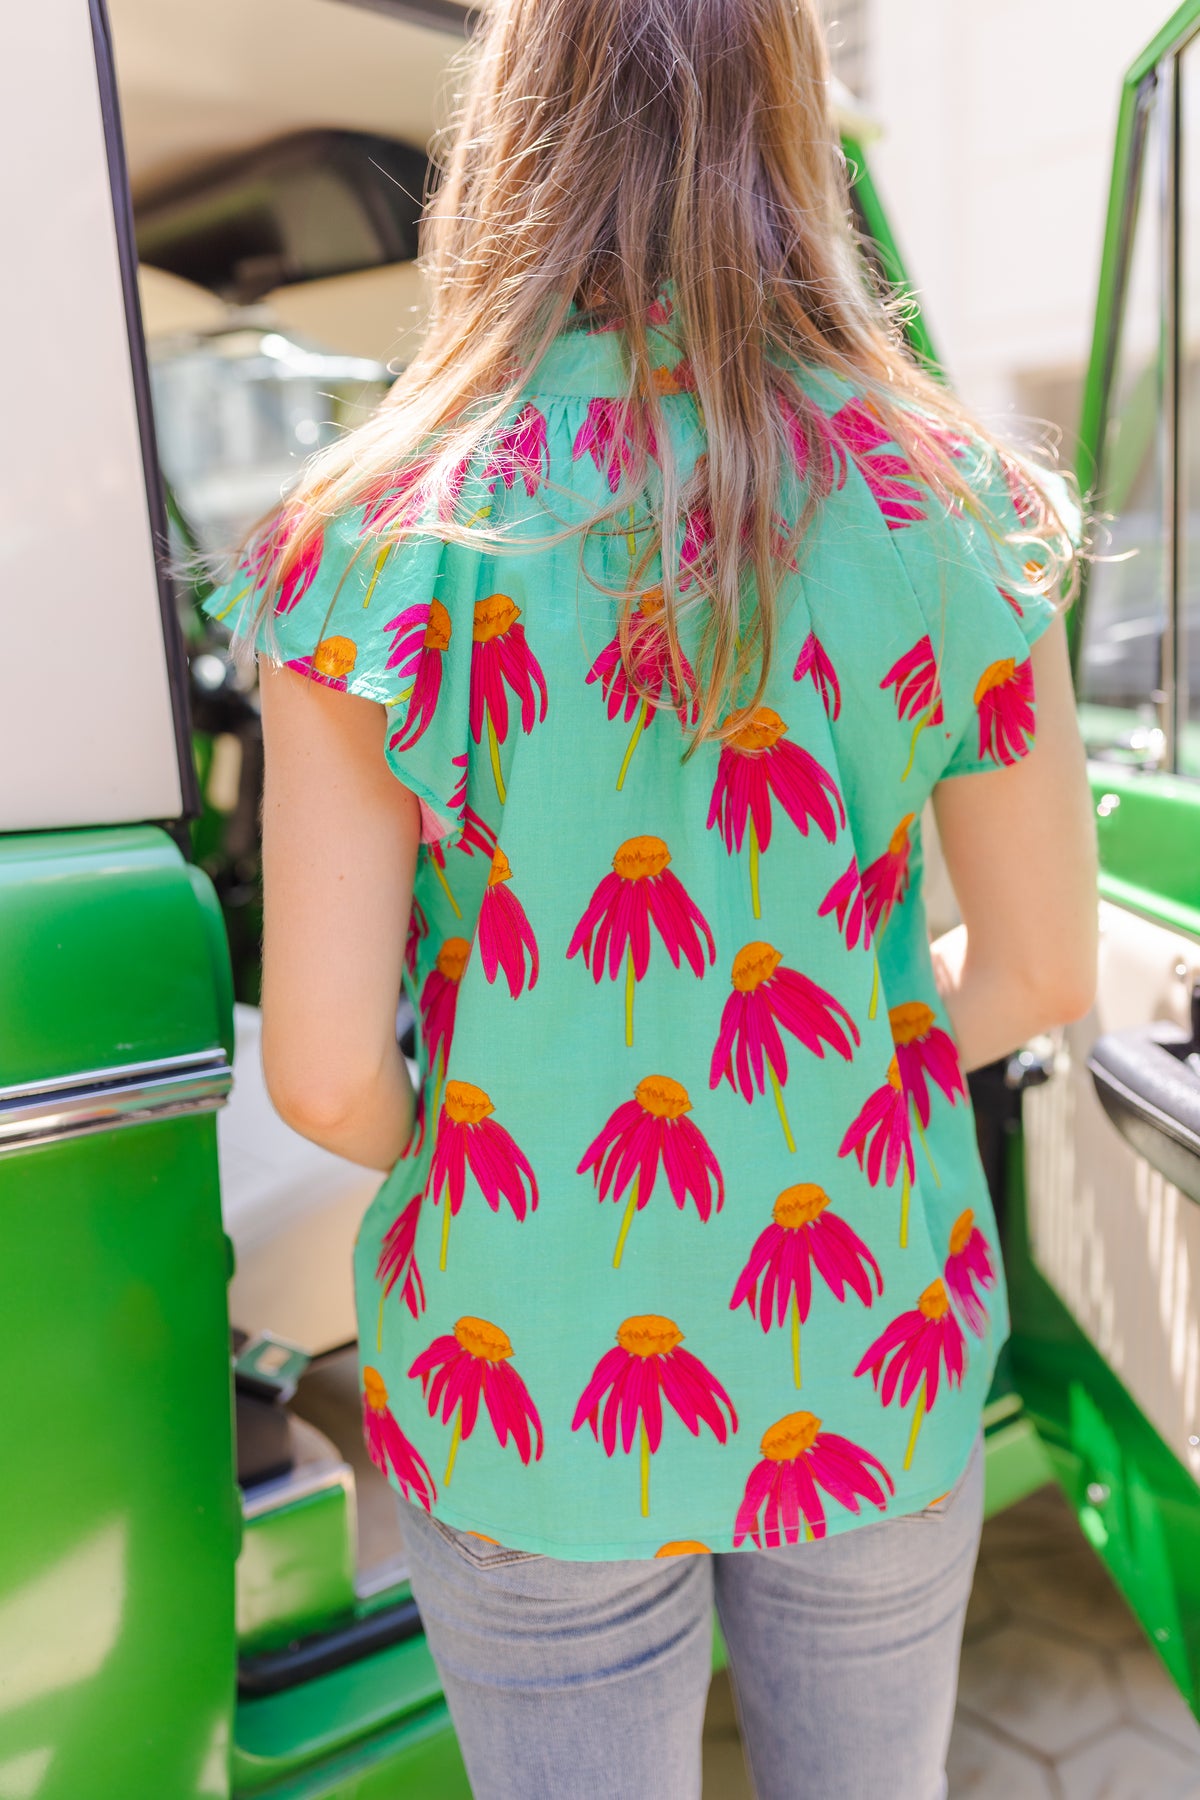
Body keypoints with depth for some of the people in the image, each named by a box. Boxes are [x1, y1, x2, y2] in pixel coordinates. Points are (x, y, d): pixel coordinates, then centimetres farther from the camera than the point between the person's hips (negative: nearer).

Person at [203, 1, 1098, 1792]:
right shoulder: (954, 513, -9)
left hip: (535, 1396, -1)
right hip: (875, 1355, 3)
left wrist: (463, 1161, 6)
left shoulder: (371, 540, -15)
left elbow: (324, 1074, -15)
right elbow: (1043, 974, -3)